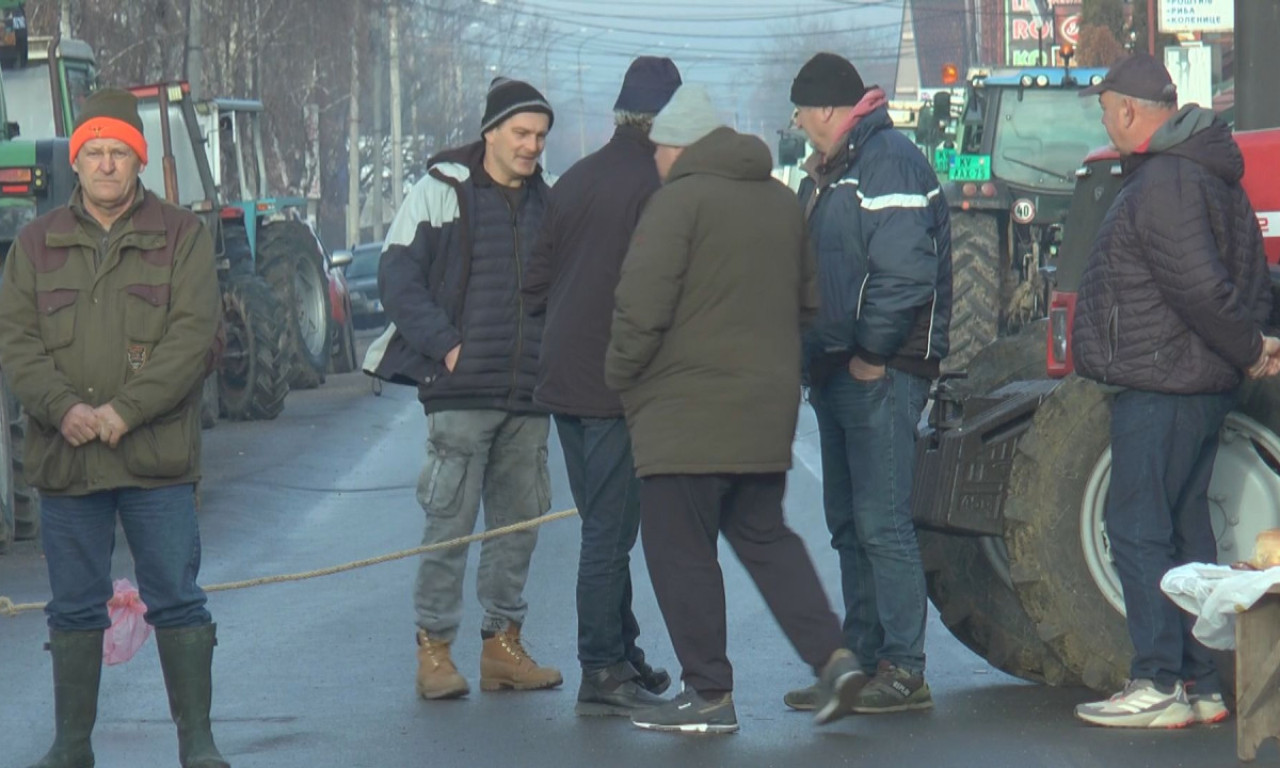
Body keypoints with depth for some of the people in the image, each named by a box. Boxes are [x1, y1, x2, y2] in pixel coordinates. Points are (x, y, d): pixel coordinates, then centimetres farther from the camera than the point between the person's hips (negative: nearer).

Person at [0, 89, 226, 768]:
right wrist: (62, 407, -14)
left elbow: (193, 336, -6)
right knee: (74, 609, 8)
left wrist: (124, 411, -16)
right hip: (64, 457, 2)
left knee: (176, 603, -1)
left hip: (158, 457, -2)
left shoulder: (182, 237, 4)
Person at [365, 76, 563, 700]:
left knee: (519, 522, 9)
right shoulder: (442, 191, -2)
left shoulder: (547, 203, 14)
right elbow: (397, 278, -5)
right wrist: (445, 345, -12)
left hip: (529, 395, 5)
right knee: (450, 522, -6)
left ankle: (503, 643, 17)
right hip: (460, 391, -5)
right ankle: (433, 649, 0)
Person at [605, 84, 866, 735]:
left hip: (686, 412, -8)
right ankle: (832, 657, 4)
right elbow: (807, 302, 22)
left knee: (681, 552, 0)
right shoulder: (781, 200, 14)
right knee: (764, 537, 17)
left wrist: (619, 373, -2)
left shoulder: (680, 199, -12)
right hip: (768, 411, 8)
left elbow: (642, 308, -17)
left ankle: (709, 693, 1)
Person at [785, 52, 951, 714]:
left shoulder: (889, 162, -12)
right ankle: (863, 662, 18)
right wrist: (820, 357, 14)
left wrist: (871, 353, -18)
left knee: (882, 523, -10)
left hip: (880, 374, -10)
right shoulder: (829, 173, 20)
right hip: (838, 372, 10)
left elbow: (905, 272, -21)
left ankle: (904, 671, -8)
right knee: (849, 525, 12)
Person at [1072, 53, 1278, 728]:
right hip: (1203, 386, 10)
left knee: (1139, 528, -6)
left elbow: (1200, 287, -24)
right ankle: (1201, 685, 16)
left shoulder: (1163, 184, -19)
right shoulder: (1206, 172, 15)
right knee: (1183, 529, 13)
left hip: (1160, 389, -10)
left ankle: (1160, 687, -7)